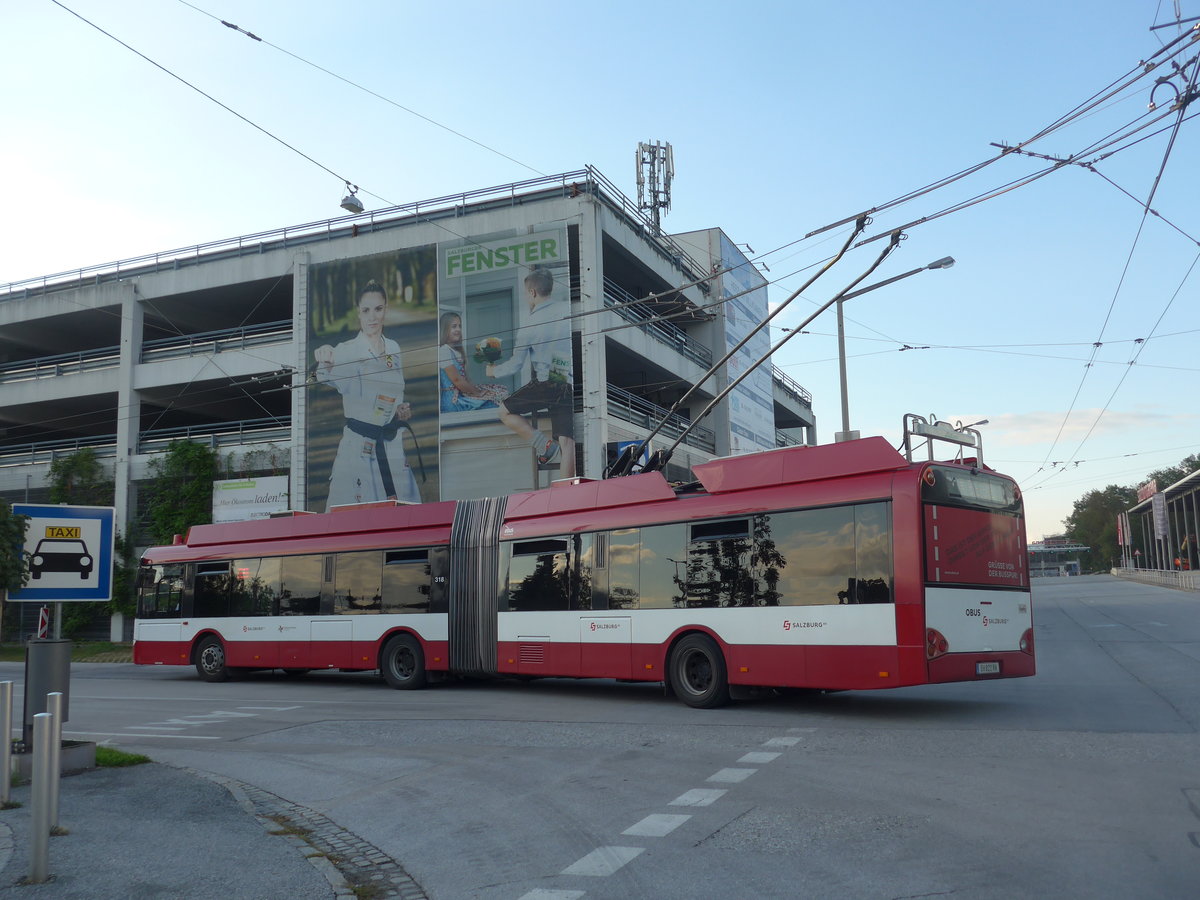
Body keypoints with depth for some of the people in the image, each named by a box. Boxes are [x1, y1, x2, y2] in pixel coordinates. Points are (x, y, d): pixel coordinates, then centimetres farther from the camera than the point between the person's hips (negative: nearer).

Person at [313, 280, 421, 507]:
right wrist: (326, 364, -52)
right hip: (359, 444, -5)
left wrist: (404, 409, 2)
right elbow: (333, 378, -30)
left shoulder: (394, 348, 9)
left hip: (392, 444, 5)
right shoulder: (348, 351, -7)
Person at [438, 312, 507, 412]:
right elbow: (456, 380, -17)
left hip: (462, 393, 10)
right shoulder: (443, 350, -13)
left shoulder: (456, 350, 18)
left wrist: (477, 389, 1)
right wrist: (477, 393, -10)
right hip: (453, 401, -10)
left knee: (502, 390, 3)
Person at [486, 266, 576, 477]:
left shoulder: (529, 326, -2)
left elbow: (515, 365, 7)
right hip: (571, 386, 4)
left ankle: (545, 446, 3)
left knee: (506, 411, 15)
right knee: (567, 441, 2)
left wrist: (493, 371, 25)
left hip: (546, 384, -4)